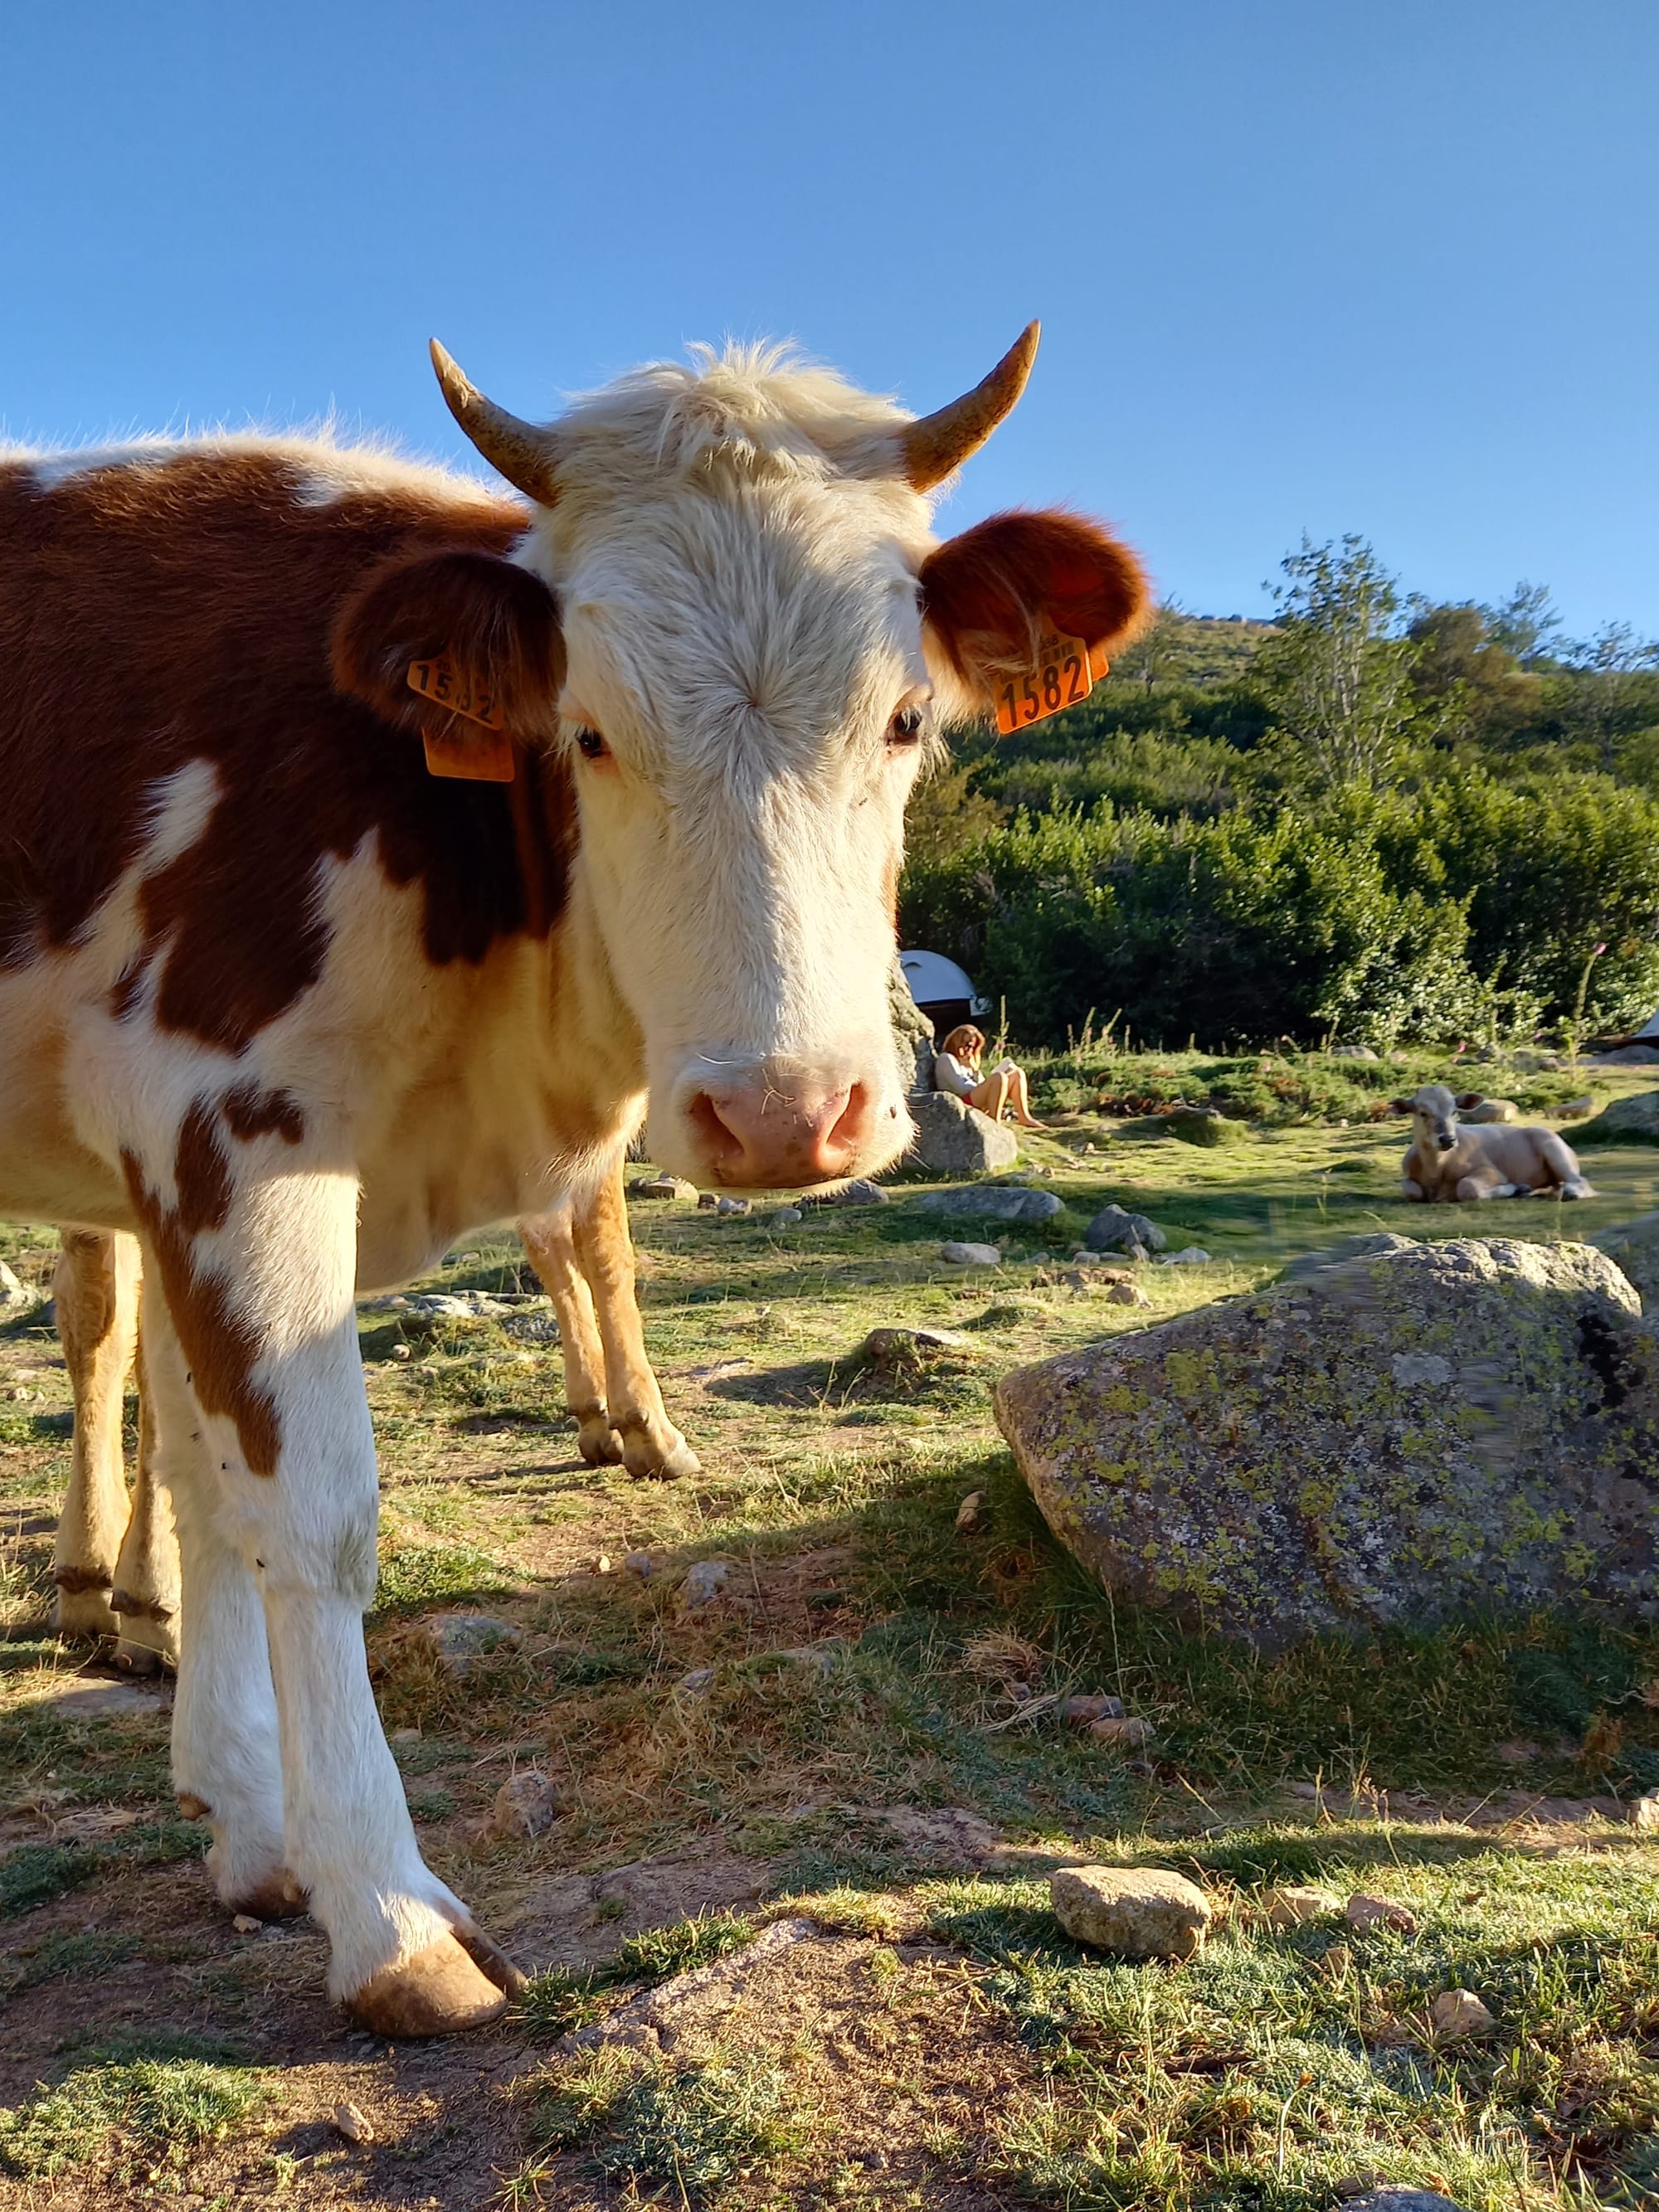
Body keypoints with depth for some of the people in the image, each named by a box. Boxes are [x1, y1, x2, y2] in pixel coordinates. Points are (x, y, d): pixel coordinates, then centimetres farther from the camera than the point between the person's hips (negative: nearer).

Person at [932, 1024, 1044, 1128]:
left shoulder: (966, 1061, 30)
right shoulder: (946, 1059, 1)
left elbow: (982, 1084, 16)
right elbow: (961, 1088, -12)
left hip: (977, 1099, 9)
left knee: (1018, 1073, -1)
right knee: (1000, 1077, -31)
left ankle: (1024, 1117, -15)